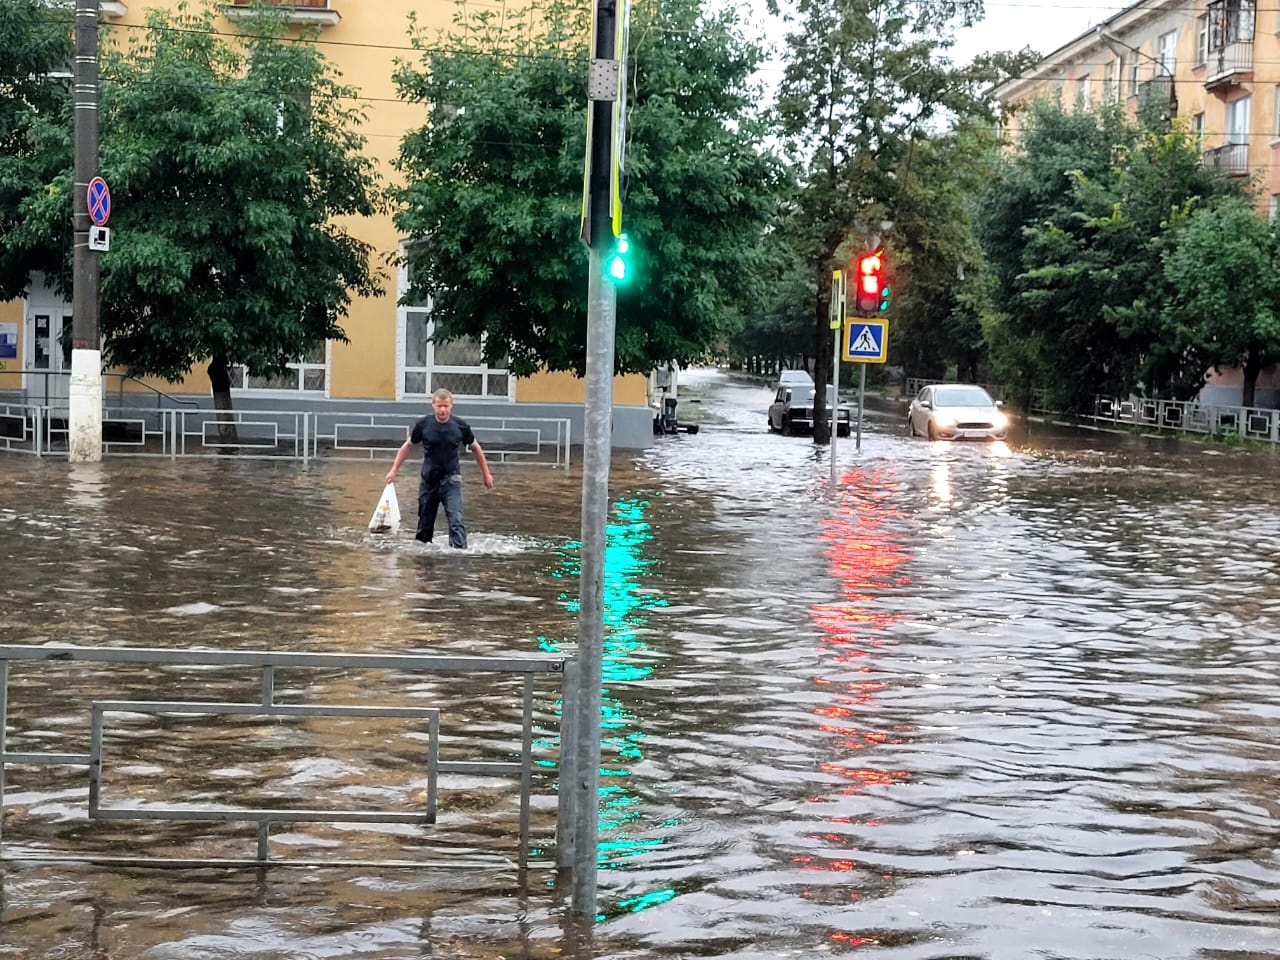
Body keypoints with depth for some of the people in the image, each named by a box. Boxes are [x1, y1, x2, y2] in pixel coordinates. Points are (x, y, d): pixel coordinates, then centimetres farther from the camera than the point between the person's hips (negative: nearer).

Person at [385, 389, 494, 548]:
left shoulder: (461, 426, -5)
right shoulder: (423, 425, -5)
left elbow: (475, 448, 10)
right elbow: (408, 446, 9)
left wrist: (486, 473, 15)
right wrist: (394, 470, 8)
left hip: (451, 479, -1)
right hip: (429, 480, 1)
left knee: (456, 520, -15)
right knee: (425, 522, 12)